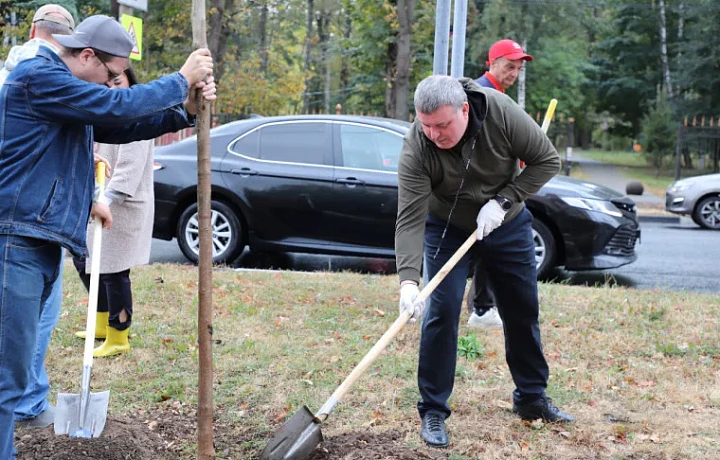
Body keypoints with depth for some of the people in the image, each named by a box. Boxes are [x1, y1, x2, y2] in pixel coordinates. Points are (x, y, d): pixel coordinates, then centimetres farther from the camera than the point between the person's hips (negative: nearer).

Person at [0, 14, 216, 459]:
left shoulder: (73, 92, 21)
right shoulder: (38, 76, -11)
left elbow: (125, 126, 20)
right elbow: (119, 105, -16)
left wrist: (185, 109, 6)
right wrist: (181, 79, -6)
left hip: (41, 242, 10)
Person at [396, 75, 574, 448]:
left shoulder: (501, 112, -28)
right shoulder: (416, 150, -31)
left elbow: (547, 160, -18)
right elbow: (410, 220, -35)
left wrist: (503, 201, -27)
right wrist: (408, 280, -47)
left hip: (507, 223, 2)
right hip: (447, 228, -2)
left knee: (523, 311, 10)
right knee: (441, 312, -12)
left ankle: (531, 398, 27)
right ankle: (433, 412, 0)